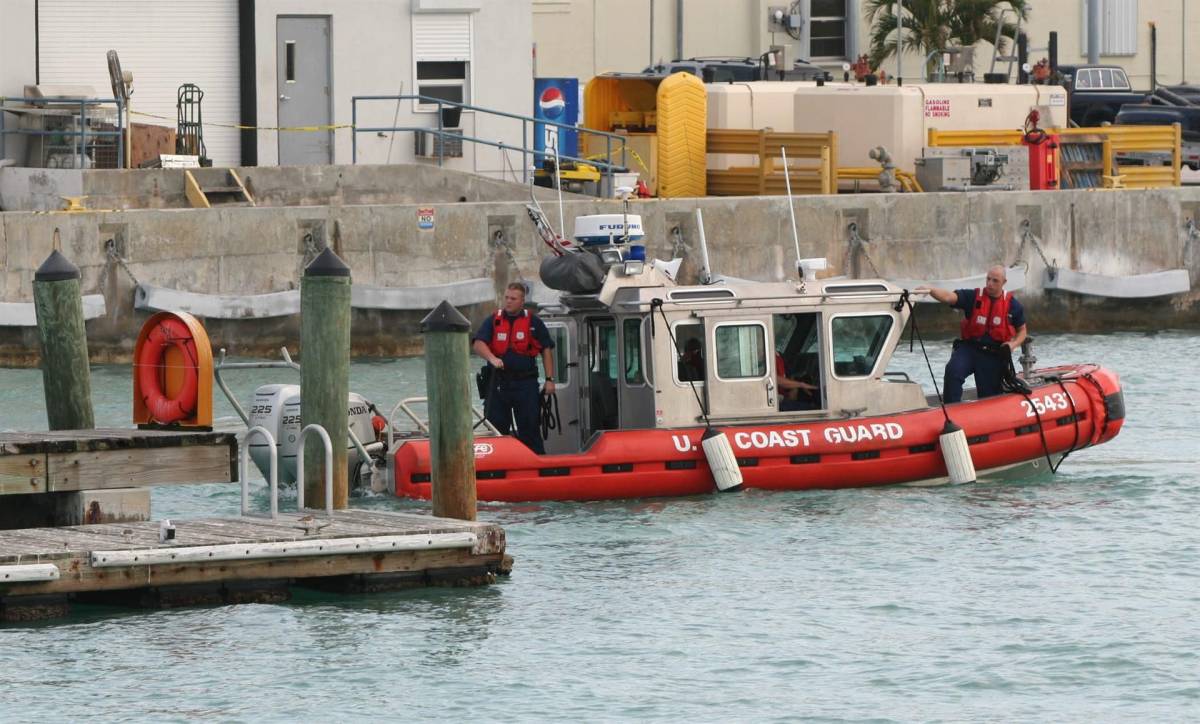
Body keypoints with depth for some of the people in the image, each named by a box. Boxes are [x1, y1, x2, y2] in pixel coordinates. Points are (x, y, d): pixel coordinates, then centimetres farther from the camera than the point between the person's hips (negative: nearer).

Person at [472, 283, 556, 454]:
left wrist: (550, 379, 0)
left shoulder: (534, 323, 6)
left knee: (529, 428, 0)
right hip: (499, 382, 1)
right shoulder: (493, 321, 7)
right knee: (496, 427, 3)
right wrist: (492, 358, -25)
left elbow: (546, 350, 7)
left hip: (526, 382, -1)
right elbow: (478, 344, -4)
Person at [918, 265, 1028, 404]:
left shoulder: (1012, 305, 3)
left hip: (994, 356, 1)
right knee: (953, 371, -30)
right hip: (969, 347, -1)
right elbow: (948, 297, -17)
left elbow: (1022, 331, 16)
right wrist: (930, 290, -37)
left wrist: (1013, 344, -6)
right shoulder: (973, 297, -1)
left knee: (989, 397, 3)